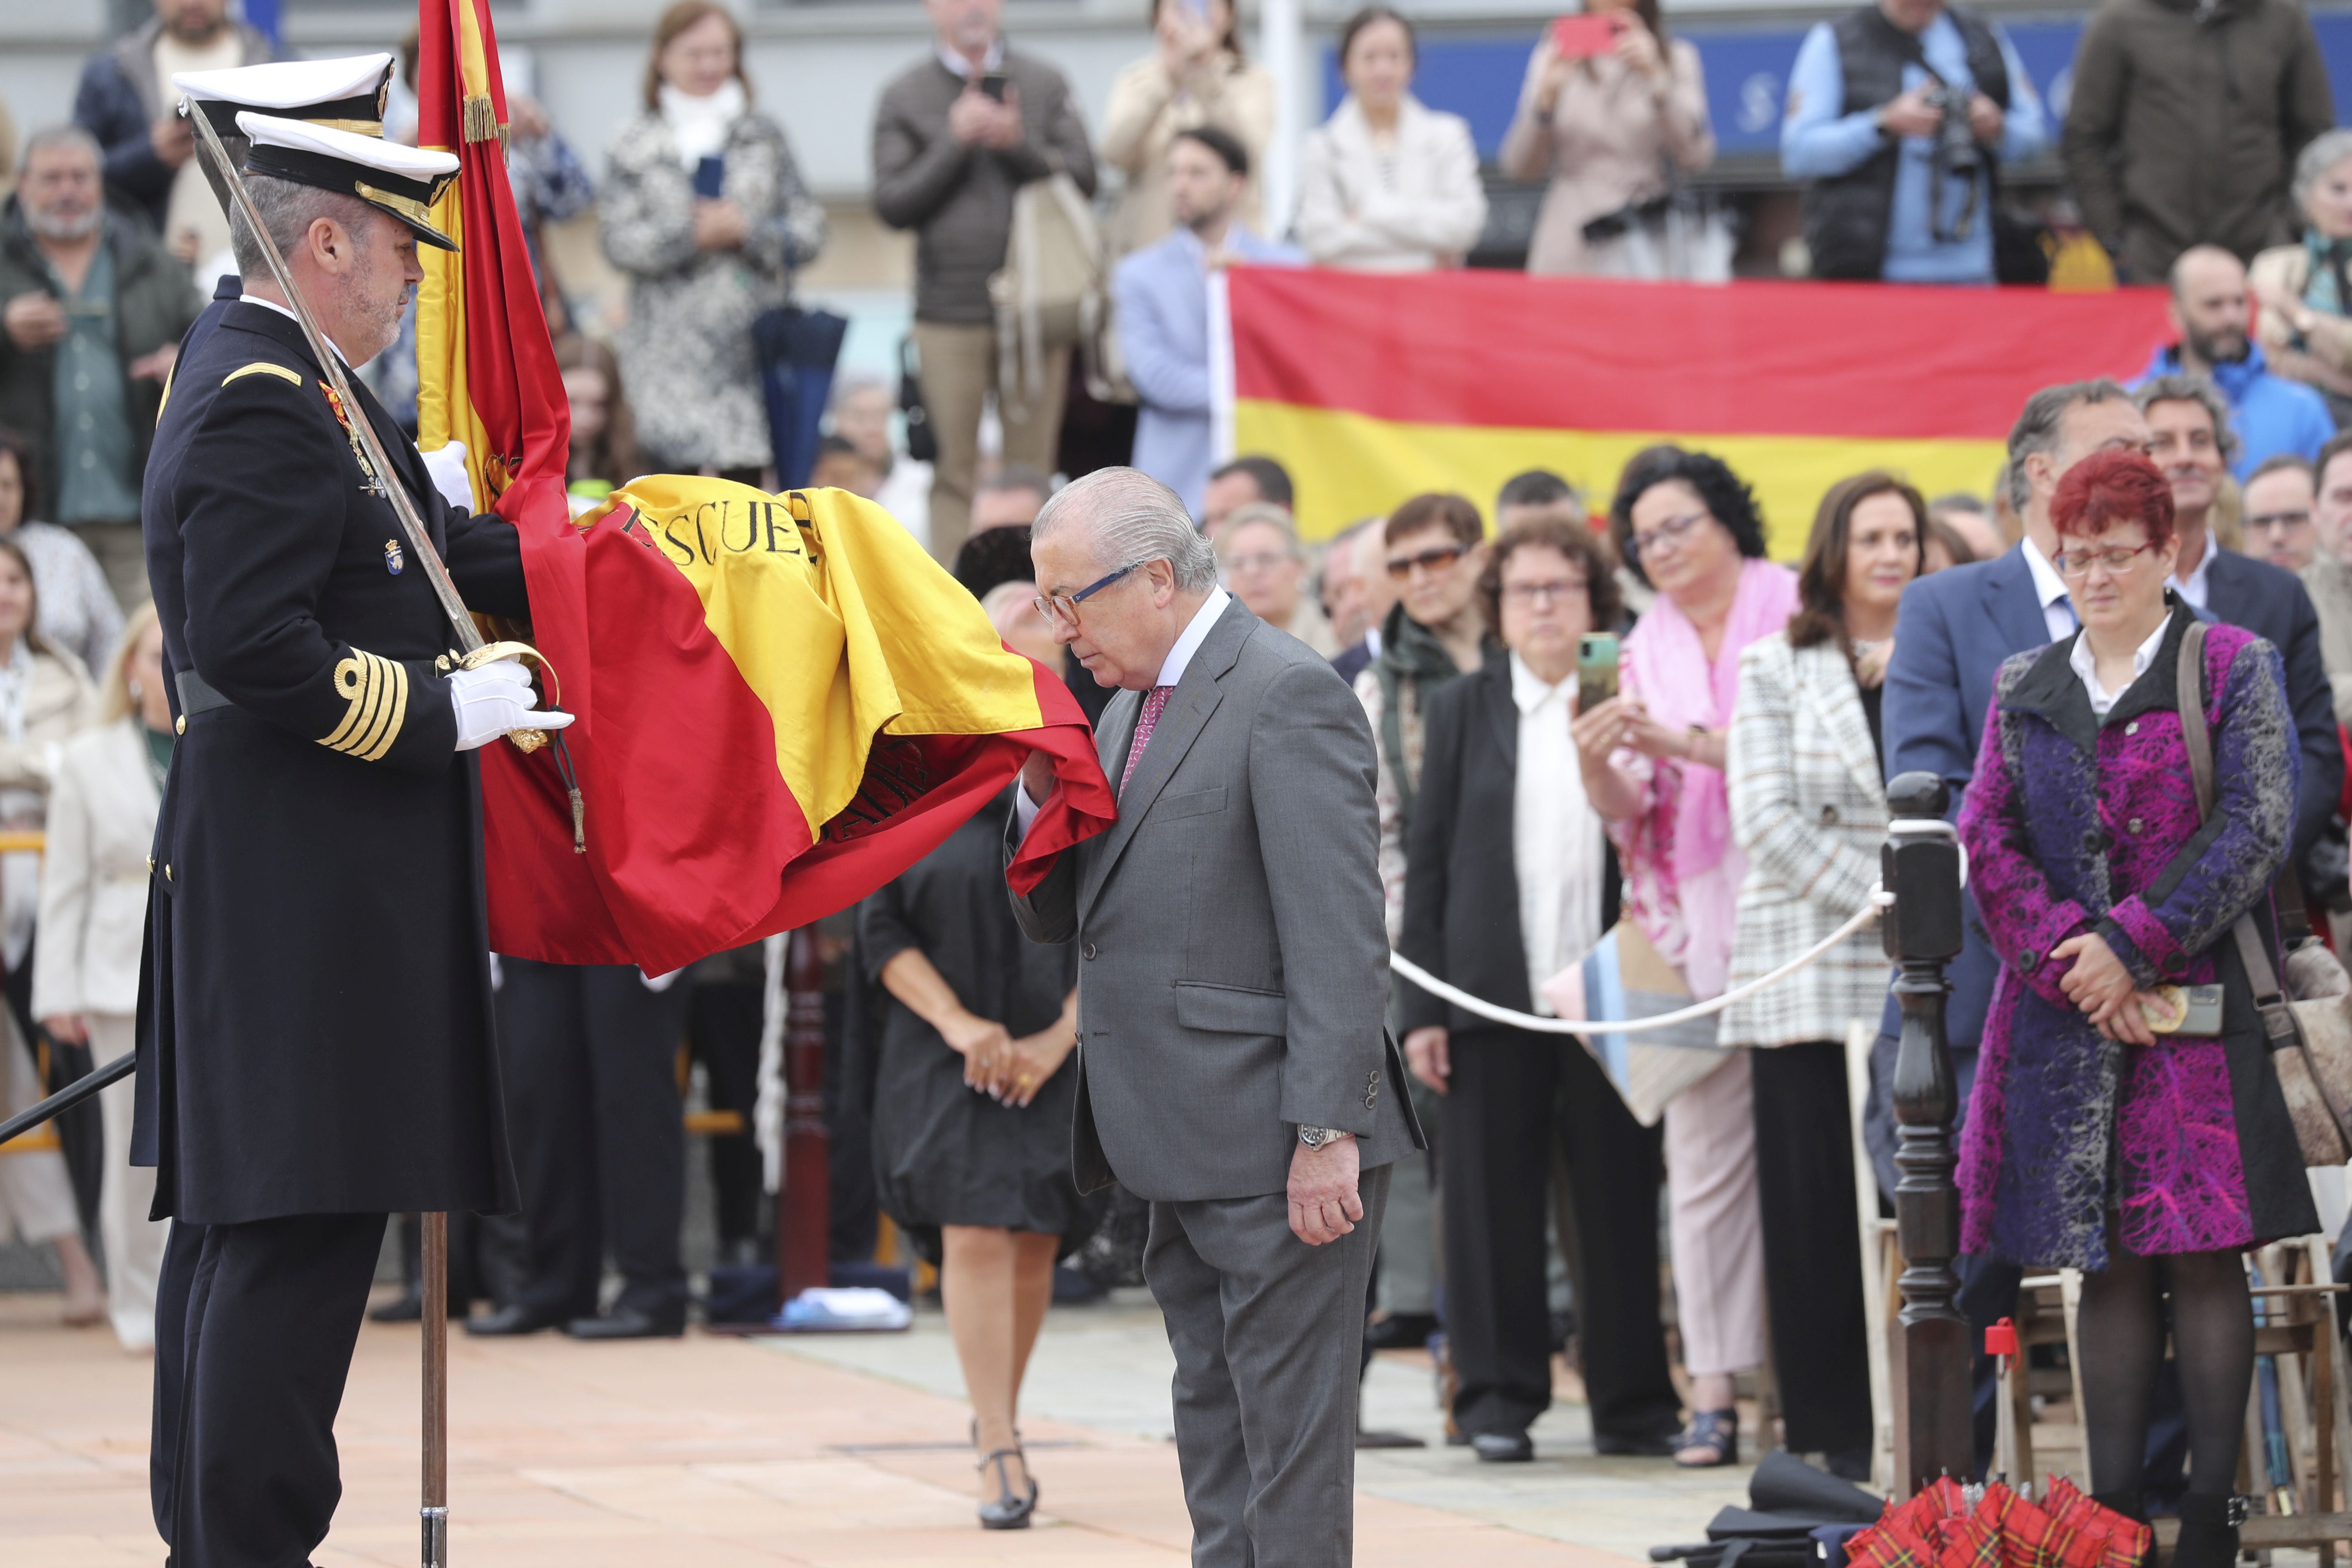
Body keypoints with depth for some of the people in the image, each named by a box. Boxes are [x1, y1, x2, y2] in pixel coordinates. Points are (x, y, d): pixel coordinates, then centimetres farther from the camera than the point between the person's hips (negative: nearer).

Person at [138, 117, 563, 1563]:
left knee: (237, 1218, 14)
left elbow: (439, 552, 18)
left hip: (268, 885, 11)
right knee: (299, 1227, -10)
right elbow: (256, 647, -25)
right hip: (306, 889, -11)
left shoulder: (292, 395, 16)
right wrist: (445, 713, -17)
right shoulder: (266, 409, -17)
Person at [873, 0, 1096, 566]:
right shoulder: (904, 98, 5)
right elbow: (892, 204, -1)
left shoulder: (1045, 86, 9)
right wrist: (955, 143, -11)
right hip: (949, 313, -1)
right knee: (954, 471, -1)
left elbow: (1083, 178, 3)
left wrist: (1020, 144, -12)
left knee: (1032, 467, 2)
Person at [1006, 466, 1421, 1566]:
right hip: (1187, 1148, 10)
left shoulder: (1288, 696, -12)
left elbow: (1341, 936, -18)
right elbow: (1053, 916, 19)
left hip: (1277, 1150, -10)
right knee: (1213, 1432, 13)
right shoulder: (1130, 710, 17)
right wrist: (1043, 790, 1)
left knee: (1291, 1435, -7)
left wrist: (1328, 1132, -21)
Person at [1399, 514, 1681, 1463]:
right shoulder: (1463, 710, 10)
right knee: (1493, 1200, 2)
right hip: (1492, 995, 1)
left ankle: (1632, 1401, 9)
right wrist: (1422, 1008, 1)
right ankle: (1498, 1399, 9)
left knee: (1620, 1199, 1)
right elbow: (1429, 861, 7)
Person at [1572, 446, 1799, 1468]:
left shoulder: (1792, 615, 2)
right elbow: (1633, 809, 13)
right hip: (1698, 917, 4)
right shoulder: (1649, 648, 16)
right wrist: (1596, 764, -9)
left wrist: (1683, 743, -14)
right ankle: (1713, 1391, -1)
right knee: (1705, 1153, -1)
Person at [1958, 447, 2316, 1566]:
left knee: (2205, 1256, -7)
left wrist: (2134, 948, -12)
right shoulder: (2023, 690, 15)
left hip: (2199, 1002, -3)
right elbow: (1986, 840, 7)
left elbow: (2258, 831, -6)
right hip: (2069, 1012, 3)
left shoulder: (2233, 669, 3)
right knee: (2109, 1264, 3)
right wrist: (2068, 956, -8)